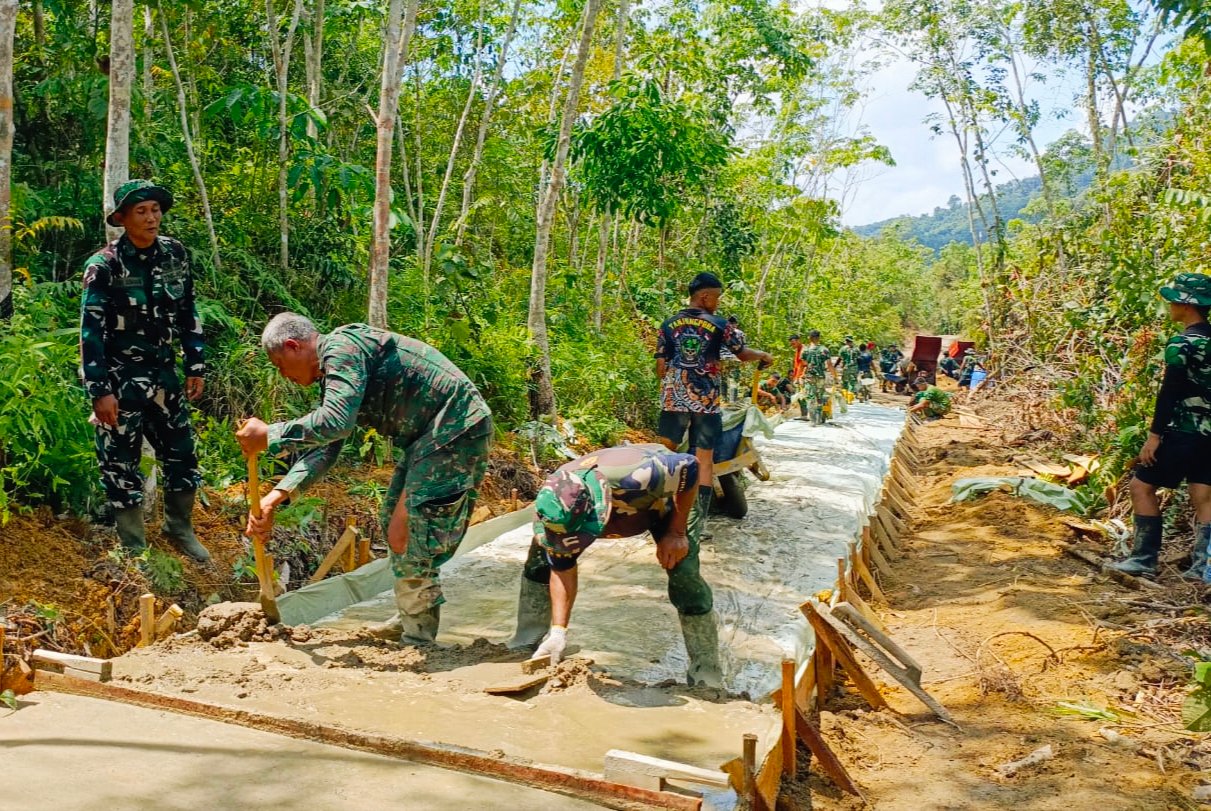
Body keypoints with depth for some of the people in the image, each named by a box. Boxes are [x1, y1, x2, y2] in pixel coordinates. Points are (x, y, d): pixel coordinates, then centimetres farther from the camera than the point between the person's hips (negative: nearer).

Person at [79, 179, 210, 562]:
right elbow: (90, 330, -12)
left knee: (182, 453, 11)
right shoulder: (105, 264, -12)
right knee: (121, 463, 4)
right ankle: (135, 551, 18)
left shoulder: (176, 254, 1)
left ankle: (179, 530, 31)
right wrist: (99, 391, -16)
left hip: (163, 374, 4)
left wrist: (195, 366, 8)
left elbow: (188, 313, 10)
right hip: (119, 378, -4)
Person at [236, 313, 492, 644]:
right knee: (394, 522, 18)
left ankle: (419, 635, 10)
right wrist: (275, 497, 5)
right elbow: (325, 447, 14)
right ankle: (411, 617, 33)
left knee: (406, 536, -7)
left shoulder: (341, 347, -15)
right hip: (428, 435, 11)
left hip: (455, 429, -11)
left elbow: (335, 423, -30)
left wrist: (269, 436, -19)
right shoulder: (332, 372, 17)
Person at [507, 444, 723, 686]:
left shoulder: (637, 475, -49)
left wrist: (676, 533, -25)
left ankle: (706, 675, -5)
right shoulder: (553, 511, -32)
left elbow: (690, 466, -31)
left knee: (684, 575, -24)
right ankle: (525, 645, 12)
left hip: (671, 496, -4)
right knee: (542, 552, -6)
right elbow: (562, 570, -20)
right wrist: (558, 631, -26)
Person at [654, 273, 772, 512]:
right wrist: (764, 355, 30)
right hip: (706, 402, -2)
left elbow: (660, 368, 4)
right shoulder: (719, 325, -2)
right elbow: (743, 354, 9)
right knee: (705, 459, 4)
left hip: (673, 400, 2)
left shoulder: (668, 326, 3)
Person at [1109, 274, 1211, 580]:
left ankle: (1144, 559, 4)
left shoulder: (1181, 344, -15)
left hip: (1182, 432, -8)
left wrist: (1154, 435, -15)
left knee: (1142, 486, 2)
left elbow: (1168, 393, -18)